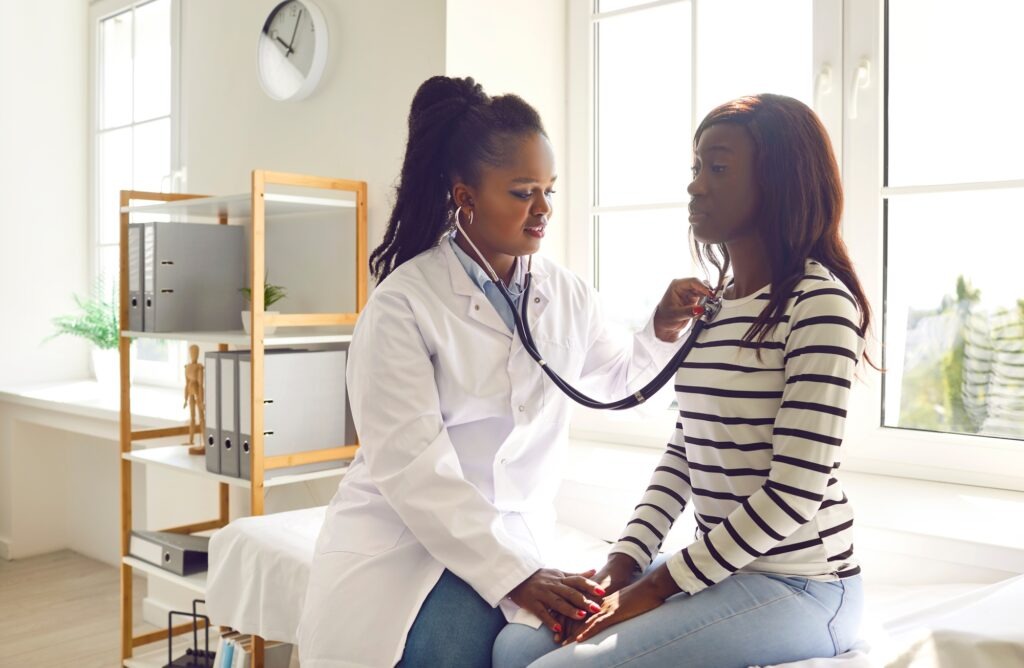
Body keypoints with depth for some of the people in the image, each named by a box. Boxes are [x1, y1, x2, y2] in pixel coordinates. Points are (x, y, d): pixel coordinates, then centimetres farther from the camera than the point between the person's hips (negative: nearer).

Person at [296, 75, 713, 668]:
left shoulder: (566, 295, 3)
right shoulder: (403, 305, -12)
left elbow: (618, 381, 21)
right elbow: (413, 468, -19)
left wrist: (664, 330, 1)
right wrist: (516, 575, -24)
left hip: (517, 545, 4)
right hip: (406, 547, -3)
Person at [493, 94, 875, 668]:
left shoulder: (819, 305, -15)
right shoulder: (713, 305, 9)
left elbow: (794, 495, -19)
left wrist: (658, 586, -15)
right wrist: (625, 561, -1)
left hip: (797, 588, -7)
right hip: (718, 568, 7)